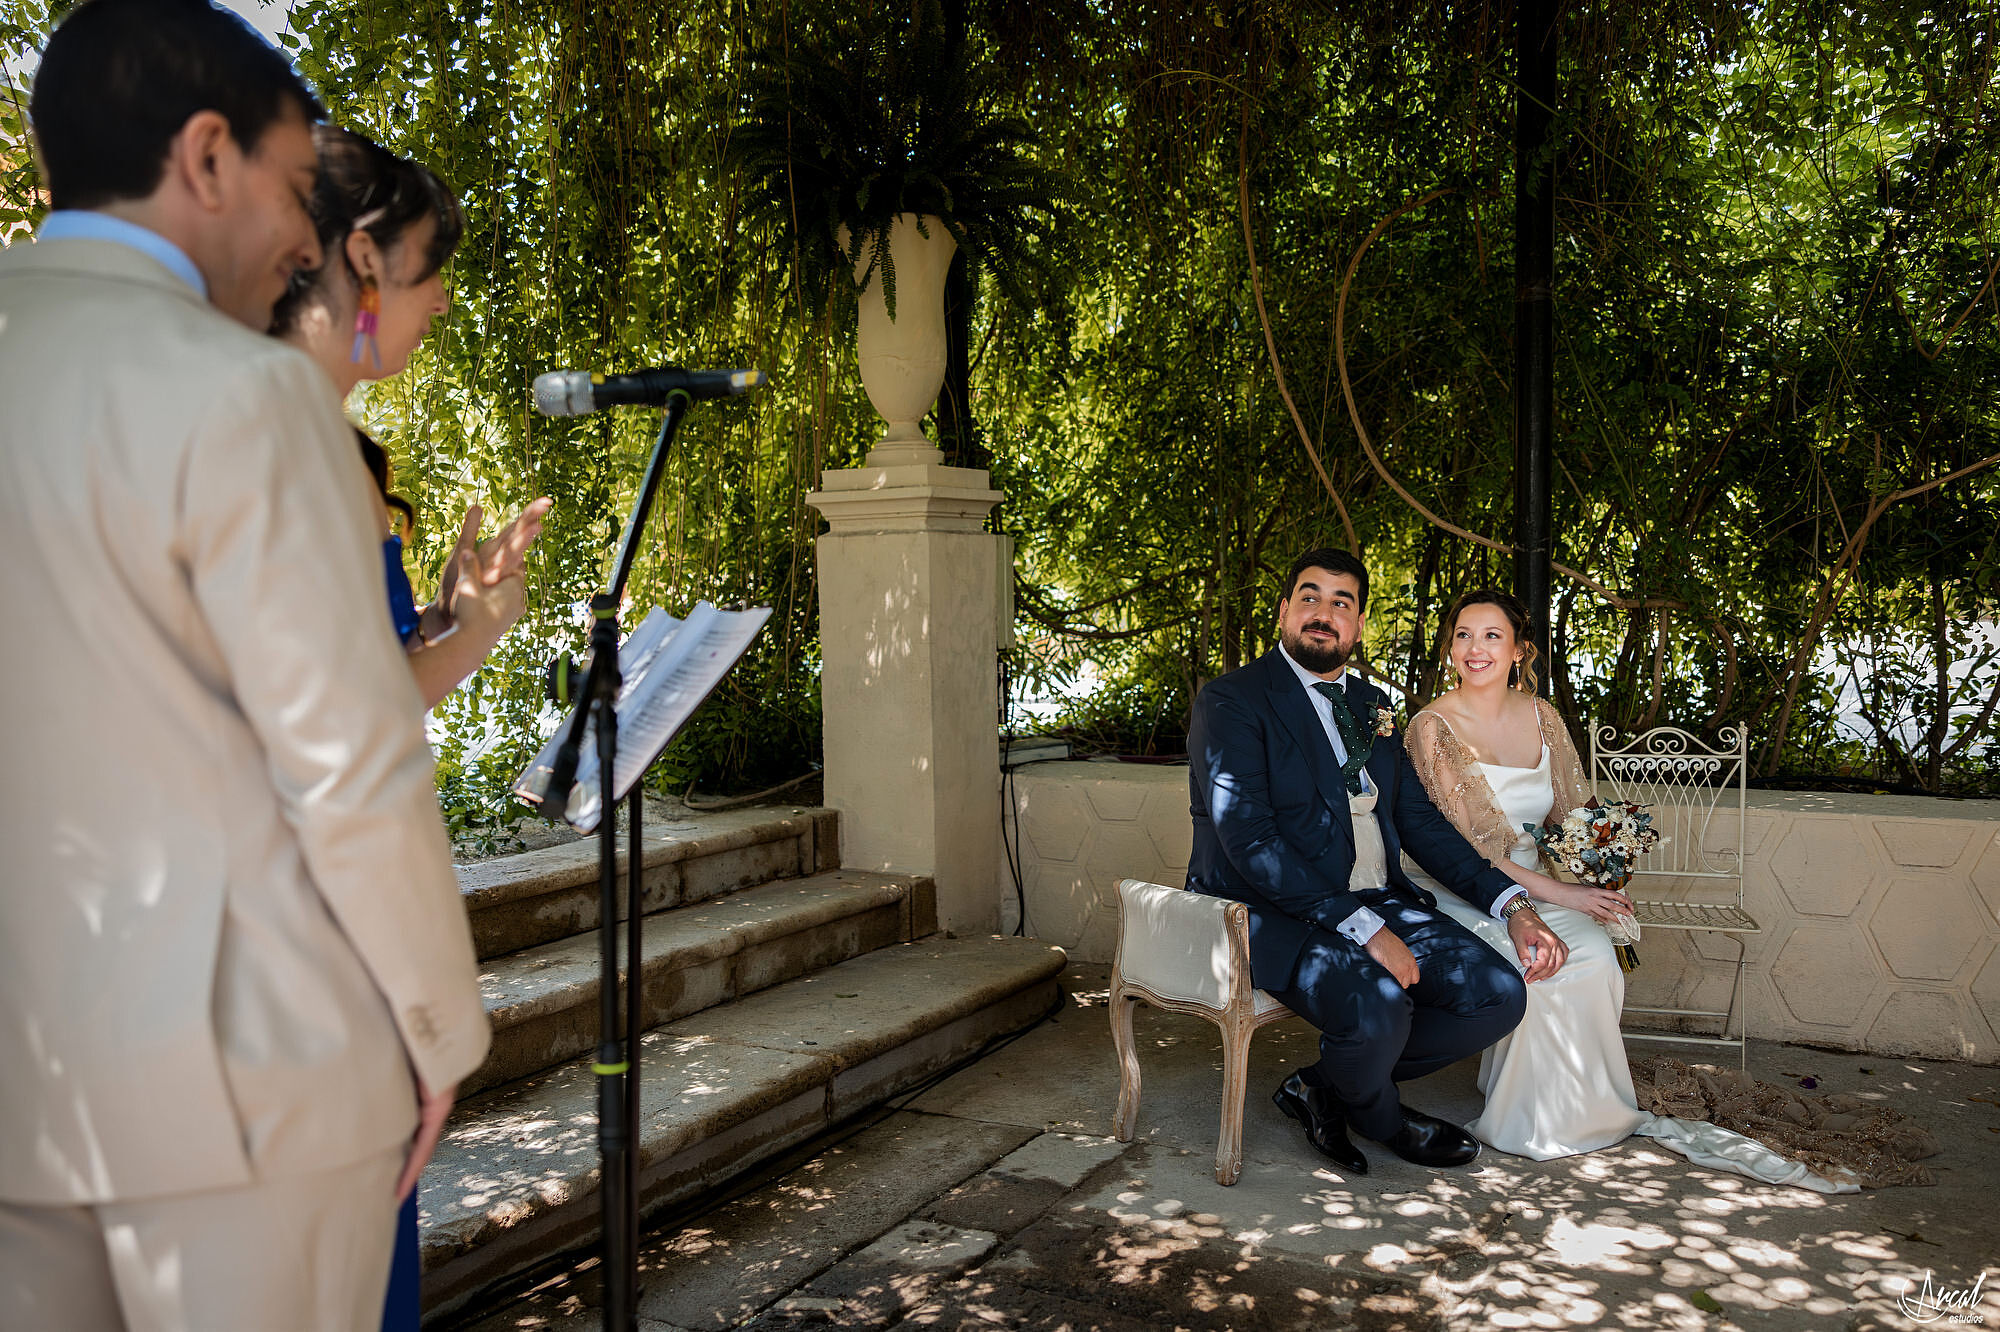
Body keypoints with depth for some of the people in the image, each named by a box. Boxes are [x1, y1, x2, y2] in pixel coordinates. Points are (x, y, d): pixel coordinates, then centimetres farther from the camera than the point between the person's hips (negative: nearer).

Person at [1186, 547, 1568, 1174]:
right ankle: (1379, 1116, 5)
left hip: (1376, 903, 7)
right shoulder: (1229, 702, -7)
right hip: (1276, 912, -7)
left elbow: (1420, 819, 17)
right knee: (1377, 1004, -33)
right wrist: (1363, 928, -24)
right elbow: (1249, 841, -18)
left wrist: (1513, 906, 3)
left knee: (1499, 993, -12)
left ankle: (1324, 1087, 7)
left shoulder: (1371, 705, 17)